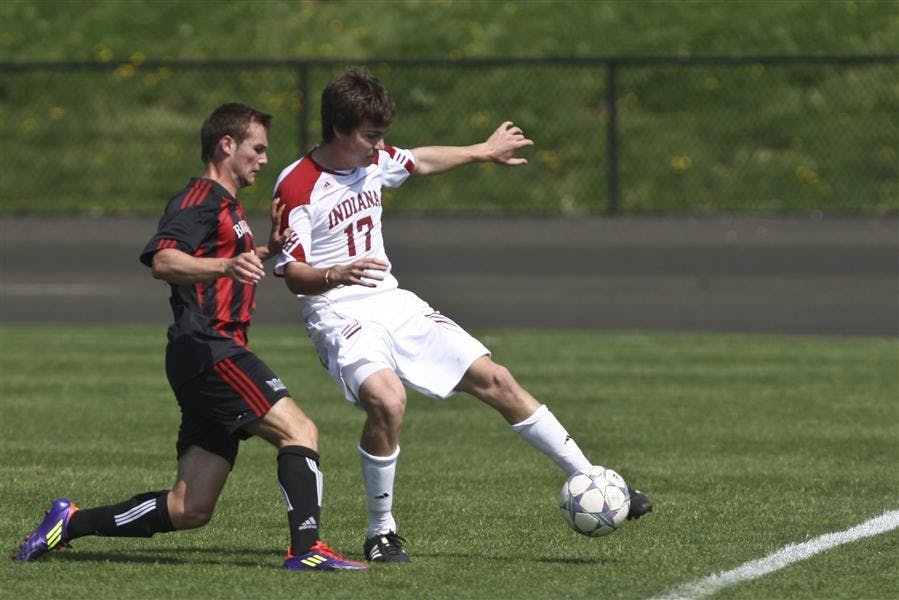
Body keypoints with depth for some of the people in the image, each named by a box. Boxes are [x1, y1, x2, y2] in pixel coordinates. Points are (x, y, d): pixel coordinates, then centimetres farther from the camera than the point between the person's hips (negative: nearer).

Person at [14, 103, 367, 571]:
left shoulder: (227, 206, 26)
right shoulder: (200, 198, -6)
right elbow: (163, 260, -23)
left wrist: (268, 250, 24)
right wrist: (226, 266, -39)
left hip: (214, 355, 10)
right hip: (208, 350, -10)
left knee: (190, 510, 5)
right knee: (298, 430, -20)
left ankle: (71, 523, 11)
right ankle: (306, 549, -28)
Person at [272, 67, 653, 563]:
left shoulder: (374, 161, 6)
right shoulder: (297, 186, -15)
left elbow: (420, 162, 29)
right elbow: (292, 274, -17)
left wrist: (484, 151, 41)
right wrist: (337, 275, -37)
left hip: (393, 304, 7)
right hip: (340, 317, -7)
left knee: (495, 379, 2)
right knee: (387, 399, -34)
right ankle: (381, 532, -14)